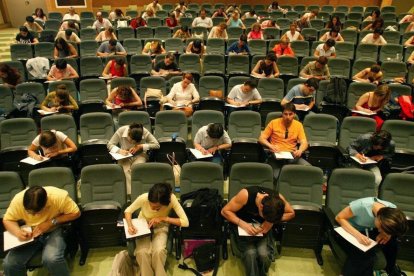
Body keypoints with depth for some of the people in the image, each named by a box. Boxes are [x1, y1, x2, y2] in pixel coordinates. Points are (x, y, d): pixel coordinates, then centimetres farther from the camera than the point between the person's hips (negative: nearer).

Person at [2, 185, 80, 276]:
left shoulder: (59, 196, -29)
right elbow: (7, 220, -3)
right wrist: (18, 232, -24)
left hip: (54, 231, -3)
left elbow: (76, 213, -15)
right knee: (9, 264, -17)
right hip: (30, 234, 3)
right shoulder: (18, 200, -20)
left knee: (51, 259, -31)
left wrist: (51, 222, -24)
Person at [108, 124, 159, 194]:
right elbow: (110, 145, -9)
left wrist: (141, 147, -25)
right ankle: (129, 194, -34)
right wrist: (119, 150, -28)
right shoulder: (120, 131, -19)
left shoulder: (145, 132, -20)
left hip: (139, 155, 0)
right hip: (125, 156, 0)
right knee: (125, 170, -32)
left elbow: (157, 144, -17)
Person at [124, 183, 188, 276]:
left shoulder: (171, 199, -31)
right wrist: (130, 225, -29)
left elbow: (185, 222, -28)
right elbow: (128, 211, -11)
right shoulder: (143, 198, -30)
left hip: (160, 227, 0)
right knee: (142, 252, -27)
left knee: (159, 251, -29)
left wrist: (163, 218, -33)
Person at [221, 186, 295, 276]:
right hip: (243, 226, -2)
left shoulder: (278, 198, -23)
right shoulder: (246, 195, -32)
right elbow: (225, 211, -21)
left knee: (264, 254, -24)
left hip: (263, 227, 2)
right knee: (250, 253, -29)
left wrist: (271, 222, -19)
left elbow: (291, 213, -4)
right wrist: (243, 224, -32)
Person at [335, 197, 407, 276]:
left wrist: (387, 234, -23)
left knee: (391, 240, -19)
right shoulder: (362, 205, -35)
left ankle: (391, 269, 9)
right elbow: (339, 218, -27)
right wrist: (357, 235, -39)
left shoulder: (392, 209, -20)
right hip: (350, 231, -5)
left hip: (368, 231, 5)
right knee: (366, 254, -30)